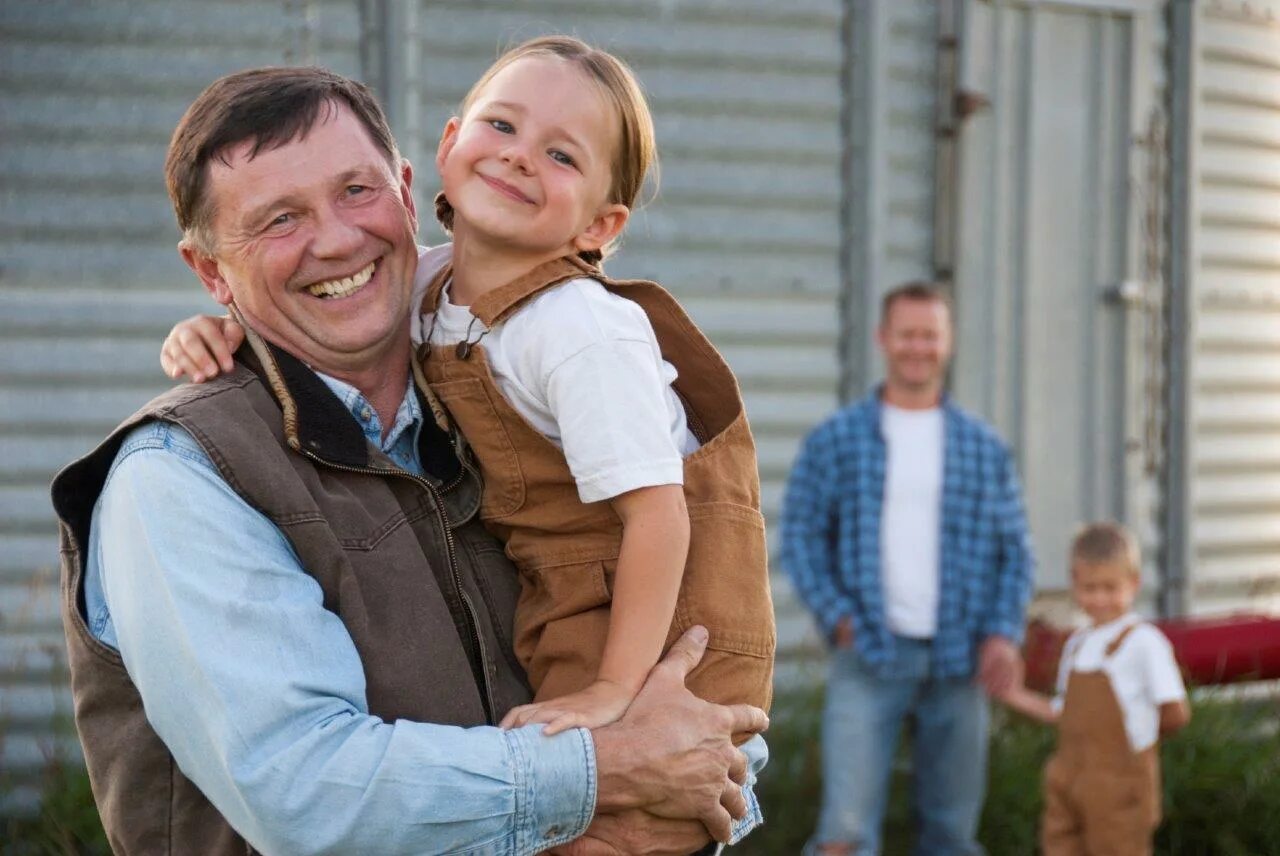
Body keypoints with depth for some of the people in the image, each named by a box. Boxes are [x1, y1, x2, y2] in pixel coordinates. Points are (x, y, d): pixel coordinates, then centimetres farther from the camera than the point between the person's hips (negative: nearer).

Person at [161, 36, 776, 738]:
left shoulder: (581, 331, -24)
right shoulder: (431, 285, 0)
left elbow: (656, 513, -24)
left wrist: (612, 691, -24)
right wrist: (223, 328, -2)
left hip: (649, 629, -7)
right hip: (563, 621, 7)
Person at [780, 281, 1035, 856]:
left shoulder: (984, 448, 10)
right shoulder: (836, 440, 4)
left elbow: (1014, 549, 10)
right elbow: (800, 535, 3)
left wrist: (1004, 632, -4)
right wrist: (837, 616, -10)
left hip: (958, 661, 3)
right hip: (869, 657, -3)